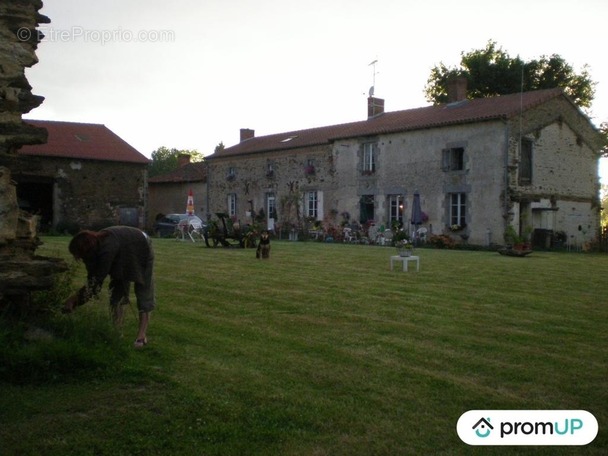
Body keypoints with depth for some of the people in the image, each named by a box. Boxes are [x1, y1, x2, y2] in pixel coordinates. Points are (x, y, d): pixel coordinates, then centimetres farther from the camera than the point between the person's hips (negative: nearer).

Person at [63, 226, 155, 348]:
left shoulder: (107, 249, -42)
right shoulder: (96, 245, -19)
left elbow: (96, 281, -36)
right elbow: (93, 278, -12)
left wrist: (75, 298, -32)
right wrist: (76, 297, -16)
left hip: (141, 252, -8)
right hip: (125, 257, 8)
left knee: (143, 293, -6)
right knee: (117, 293, 3)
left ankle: (142, 334, -4)